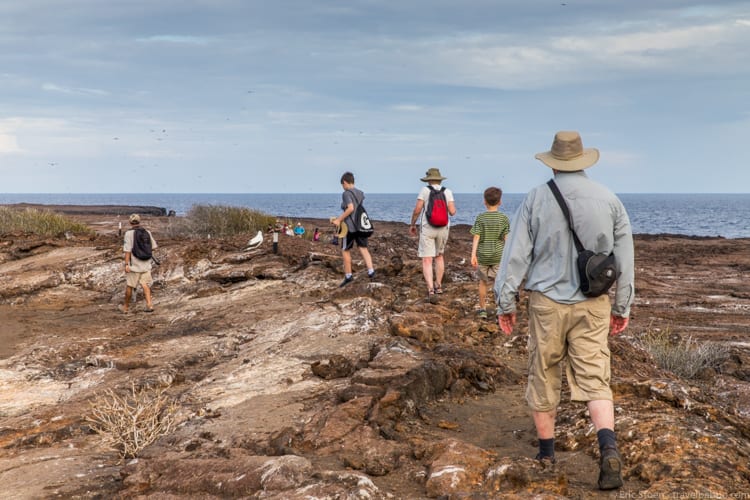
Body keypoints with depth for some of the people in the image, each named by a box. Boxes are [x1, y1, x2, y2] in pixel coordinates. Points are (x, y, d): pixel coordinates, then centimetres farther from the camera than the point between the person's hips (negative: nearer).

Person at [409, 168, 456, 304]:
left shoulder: (425, 190, -5)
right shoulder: (447, 192, 1)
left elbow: (417, 210, -11)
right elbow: (452, 212, -5)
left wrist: (412, 224, 4)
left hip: (427, 228, -3)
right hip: (443, 228, 3)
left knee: (427, 260, -3)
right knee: (439, 256, 24)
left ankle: (431, 290, -18)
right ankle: (438, 286, 32)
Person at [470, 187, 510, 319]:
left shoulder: (480, 218, -4)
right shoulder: (504, 218, -4)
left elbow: (476, 237, -11)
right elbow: (506, 239, -3)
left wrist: (473, 254, -13)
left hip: (483, 255, 1)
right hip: (498, 255, -1)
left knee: (483, 281, 17)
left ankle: (482, 309, 26)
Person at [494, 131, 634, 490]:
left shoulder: (536, 199, -6)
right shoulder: (609, 200, 0)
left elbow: (516, 254, -6)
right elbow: (624, 258, 4)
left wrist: (505, 302, 3)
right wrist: (623, 307, 13)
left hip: (547, 302, -1)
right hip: (593, 305, 1)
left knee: (544, 376, 13)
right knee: (594, 380, 2)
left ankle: (546, 450, 23)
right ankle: (608, 448, -19)